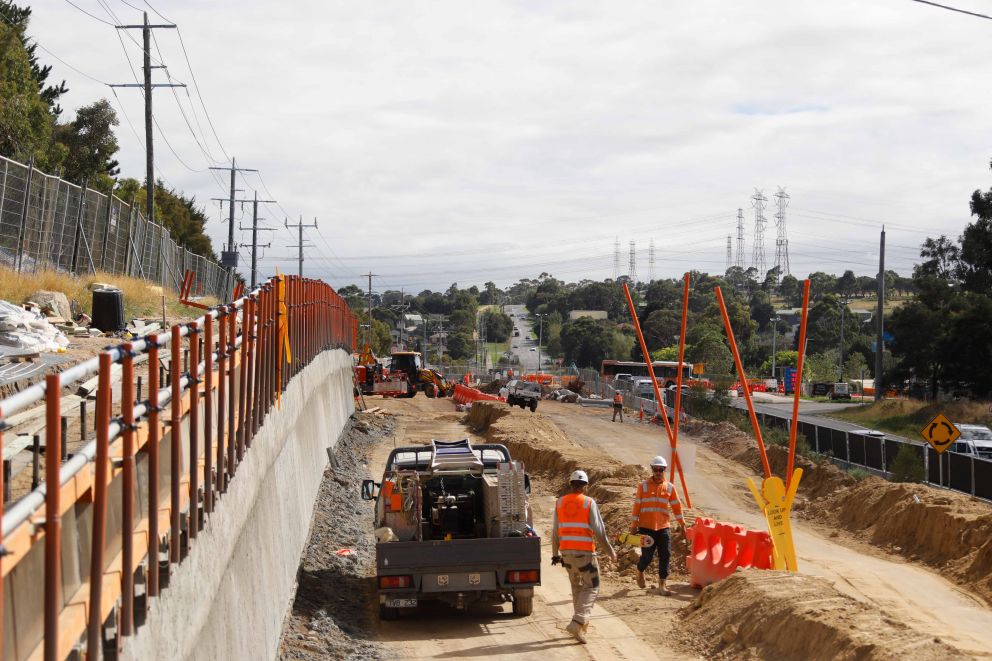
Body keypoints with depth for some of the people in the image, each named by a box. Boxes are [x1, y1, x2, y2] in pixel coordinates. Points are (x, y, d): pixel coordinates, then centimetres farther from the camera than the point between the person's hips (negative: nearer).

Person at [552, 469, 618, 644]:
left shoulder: (560, 503, 5)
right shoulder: (589, 503, -8)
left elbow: (555, 531, 8)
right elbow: (599, 530, -8)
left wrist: (555, 554, 16)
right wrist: (610, 551, 3)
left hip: (567, 552, 5)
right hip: (585, 552, -5)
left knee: (577, 586, 21)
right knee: (591, 587, 2)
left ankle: (582, 623, 24)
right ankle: (577, 622, -15)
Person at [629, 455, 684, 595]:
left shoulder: (669, 487, 6)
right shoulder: (643, 486, -1)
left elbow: (676, 506, 10)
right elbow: (637, 505, -1)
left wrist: (682, 524, 9)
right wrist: (634, 524, -4)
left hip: (663, 528, 2)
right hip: (646, 528, -2)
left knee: (665, 556, -4)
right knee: (647, 556, -1)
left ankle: (662, 585, 1)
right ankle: (640, 572, 32)